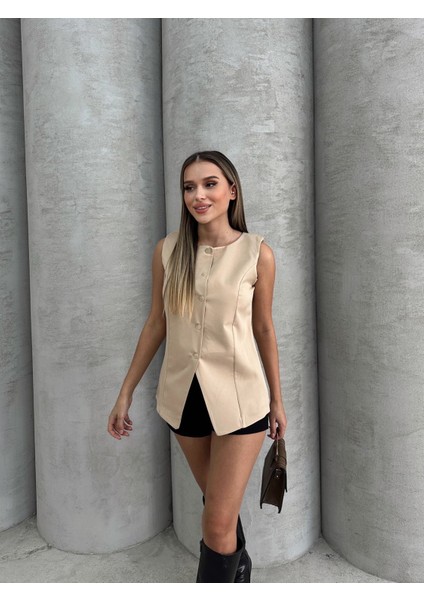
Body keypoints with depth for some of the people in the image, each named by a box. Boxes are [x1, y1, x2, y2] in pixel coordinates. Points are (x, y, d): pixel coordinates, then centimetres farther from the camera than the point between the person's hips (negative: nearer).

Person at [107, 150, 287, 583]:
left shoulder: (257, 254, -9)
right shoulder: (167, 250, -4)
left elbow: (264, 329, -1)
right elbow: (156, 324, 3)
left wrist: (277, 401, 7)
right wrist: (125, 394, 5)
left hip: (240, 397, -3)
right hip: (184, 395, 3)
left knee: (219, 523, -1)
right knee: (219, 503, 23)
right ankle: (238, 569, 52)